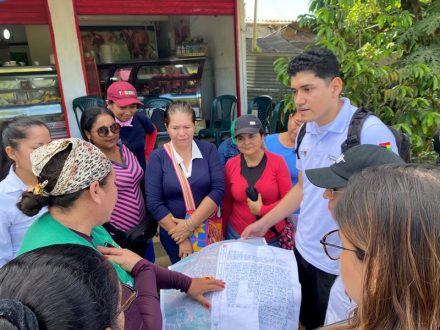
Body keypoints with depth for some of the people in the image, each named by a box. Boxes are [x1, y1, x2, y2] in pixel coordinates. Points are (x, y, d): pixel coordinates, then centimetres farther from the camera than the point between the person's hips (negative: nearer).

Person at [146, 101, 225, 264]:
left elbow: (218, 189, -11)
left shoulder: (208, 150, -4)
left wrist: (190, 224, -17)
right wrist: (181, 238, -12)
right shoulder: (158, 157, -7)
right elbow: (154, 203, -11)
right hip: (174, 235, -1)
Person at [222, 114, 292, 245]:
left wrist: (262, 210, -16)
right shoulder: (230, 165, -4)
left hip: (273, 237, -1)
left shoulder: (277, 162, -10)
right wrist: (223, 231, 12)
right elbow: (227, 202, 6)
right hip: (238, 235, 2)